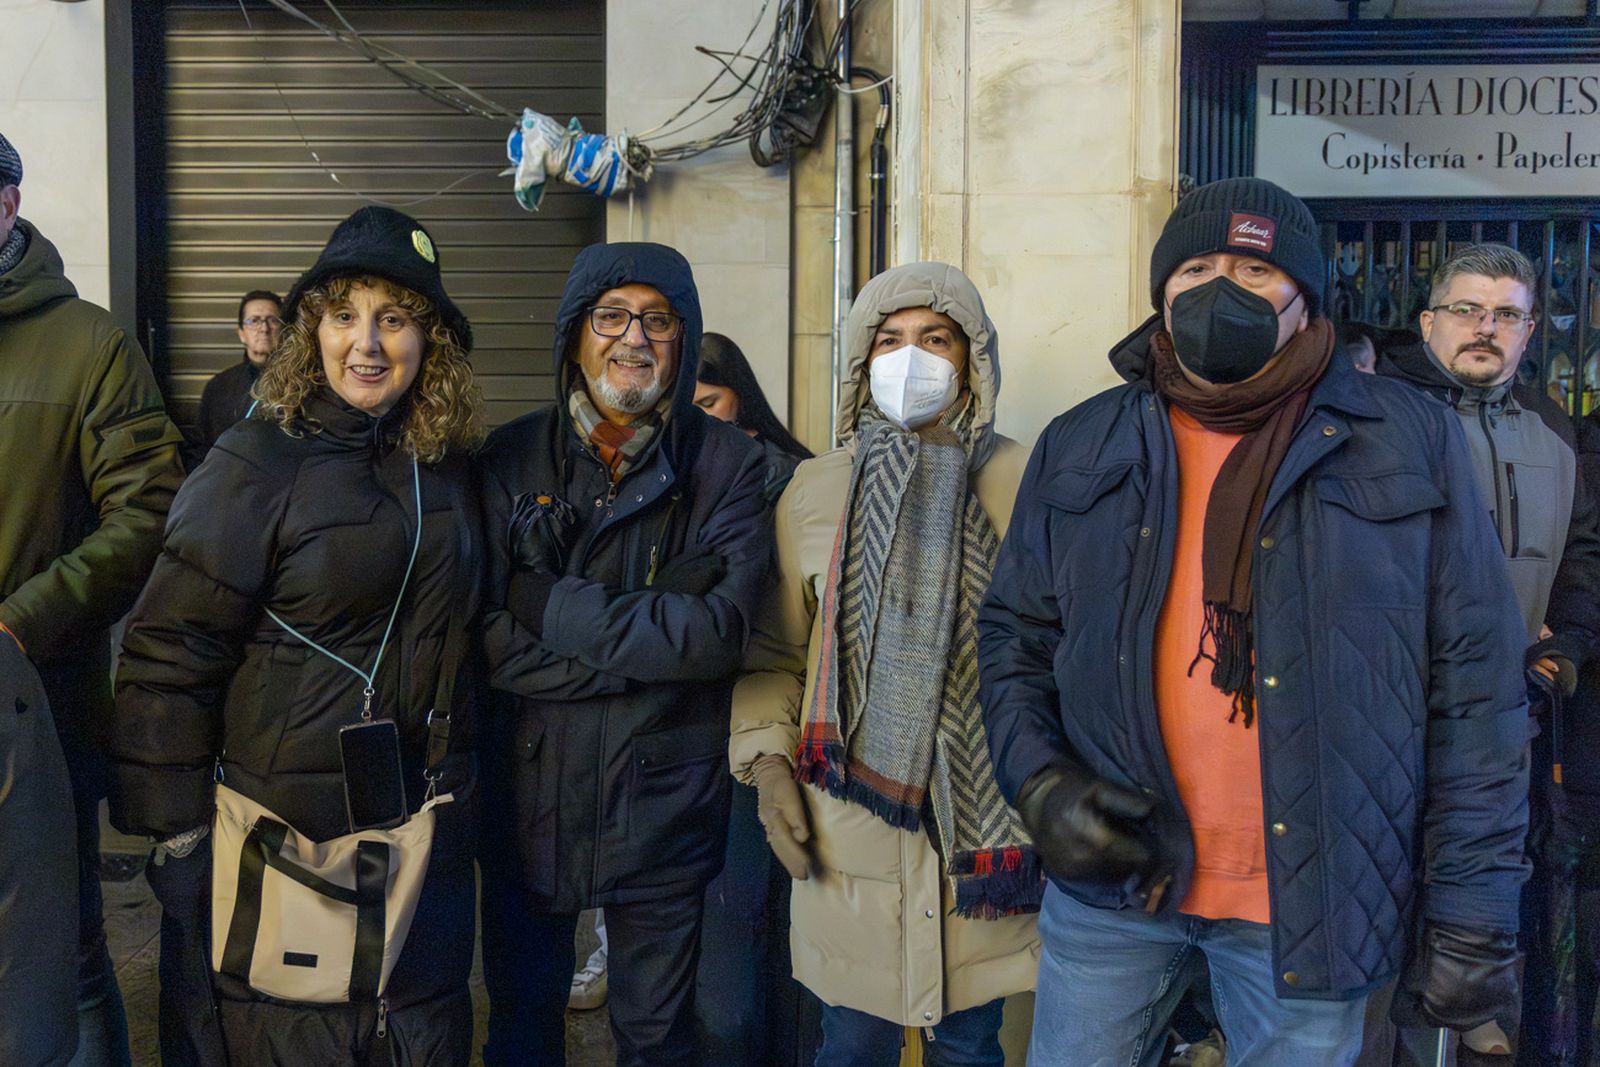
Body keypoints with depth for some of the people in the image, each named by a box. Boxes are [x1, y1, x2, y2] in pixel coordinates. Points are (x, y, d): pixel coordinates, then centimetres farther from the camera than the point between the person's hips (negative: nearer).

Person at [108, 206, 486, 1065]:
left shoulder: (446, 466, 4)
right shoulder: (257, 463, -12)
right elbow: (170, 658, -13)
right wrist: (178, 844, -13)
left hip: (423, 830, 5)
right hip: (280, 836, -5)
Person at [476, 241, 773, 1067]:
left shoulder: (727, 463, -6)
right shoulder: (512, 458, -3)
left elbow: (717, 632, -19)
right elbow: (490, 637, -12)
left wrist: (551, 602, -17)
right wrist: (651, 631, -19)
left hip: (664, 803, -1)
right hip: (528, 791, 2)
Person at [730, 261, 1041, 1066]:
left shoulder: (1022, 485, -1)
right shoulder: (814, 491, 5)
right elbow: (772, 654, 10)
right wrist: (767, 762, -1)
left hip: (986, 821, -1)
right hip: (847, 827, 1)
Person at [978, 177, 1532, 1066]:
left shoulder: (1412, 443, -2)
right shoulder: (1079, 449, 5)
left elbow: (1475, 684, -3)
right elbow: (1013, 633, 9)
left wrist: (1473, 909, -6)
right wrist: (1036, 778, -9)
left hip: (1315, 899, -1)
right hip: (1112, 871, 2)